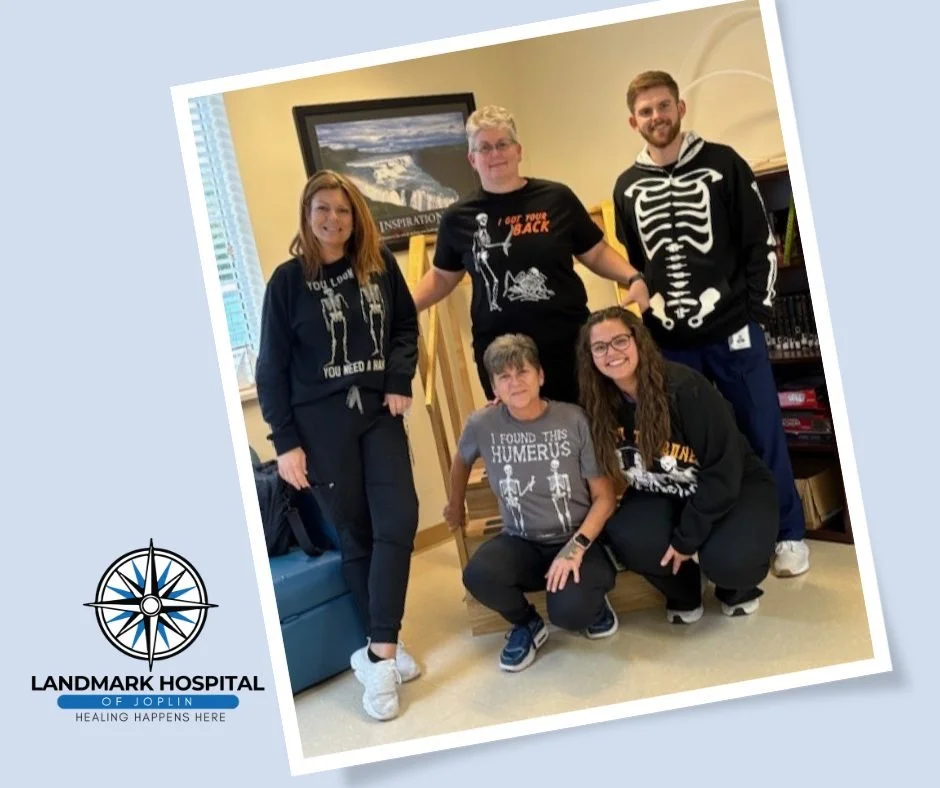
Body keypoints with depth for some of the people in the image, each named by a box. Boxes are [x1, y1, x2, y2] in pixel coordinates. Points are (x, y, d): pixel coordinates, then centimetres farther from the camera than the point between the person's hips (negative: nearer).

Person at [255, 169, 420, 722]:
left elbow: (407, 325, 11)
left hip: (379, 413, 3)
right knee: (356, 535, 5)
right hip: (321, 423, -2)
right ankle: (385, 649, 19)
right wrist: (285, 440, -7)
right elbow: (273, 366, -2)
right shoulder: (288, 280, -2)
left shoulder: (380, 264, 5)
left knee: (398, 522, -7)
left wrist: (400, 380, -6)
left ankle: (379, 653, 1)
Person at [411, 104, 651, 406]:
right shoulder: (458, 218, 3)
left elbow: (596, 253, 8)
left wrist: (633, 278, -7)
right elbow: (442, 277, 16)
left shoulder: (556, 198, 0)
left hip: (569, 344, 0)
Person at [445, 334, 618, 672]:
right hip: (521, 543, 2)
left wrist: (576, 546, -21)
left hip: (578, 539, -2)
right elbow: (461, 460, 19)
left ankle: (593, 603, 11)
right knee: (478, 577, -29)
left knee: (569, 612, -30)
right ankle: (527, 624, 6)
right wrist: (455, 504, 32)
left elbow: (604, 497, -7)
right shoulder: (481, 425, -7)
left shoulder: (575, 420, -12)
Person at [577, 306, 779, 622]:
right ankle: (682, 591, 7)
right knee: (625, 538, -27)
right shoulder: (600, 405, -13)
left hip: (734, 486, -3)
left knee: (727, 560, -32)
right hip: (663, 496, 4)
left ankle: (737, 585, 10)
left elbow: (723, 471, -24)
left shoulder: (685, 387, -27)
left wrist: (687, 537, -21)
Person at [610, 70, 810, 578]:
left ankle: (789, 535, 20)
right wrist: (649, 319, 9)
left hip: (732, 328, -2)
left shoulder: (722, 164, 3)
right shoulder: (627, 188, 10)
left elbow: (761, 243, 1)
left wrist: (757, 311, -5)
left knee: (762, 433, 5)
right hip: (669, 341, 2)